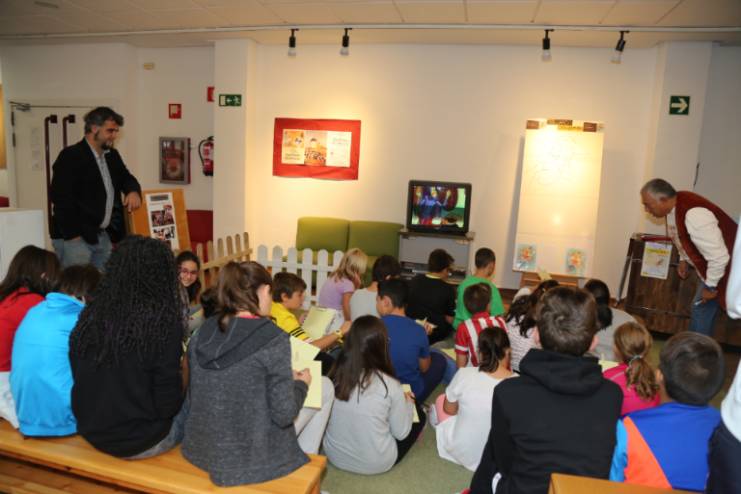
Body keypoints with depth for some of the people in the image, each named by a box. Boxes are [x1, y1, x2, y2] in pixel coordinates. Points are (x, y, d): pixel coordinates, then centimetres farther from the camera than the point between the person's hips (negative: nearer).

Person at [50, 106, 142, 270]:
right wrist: (73, 235, -16)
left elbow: (126, 178, 25)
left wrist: (133, 191, -1)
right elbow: (60, 197, -15)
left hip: (104, 236, 7)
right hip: (74, 237, -7)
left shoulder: (112, 156, 13)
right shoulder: (71, 156, -10)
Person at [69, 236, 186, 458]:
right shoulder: (163, 321, -23)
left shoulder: (90, 316, -7)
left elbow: (80, 379, 6)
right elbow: (167, 403, -17)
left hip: (91, 432, 6)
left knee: (179, 410, 22)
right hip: (139, 441, -6)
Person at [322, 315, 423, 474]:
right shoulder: (389, 385, -23)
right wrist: (407, 403, 9)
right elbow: (401, 433, -10)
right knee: (419, 413, 16)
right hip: (375, 464, -4)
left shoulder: (335, 374, -14)